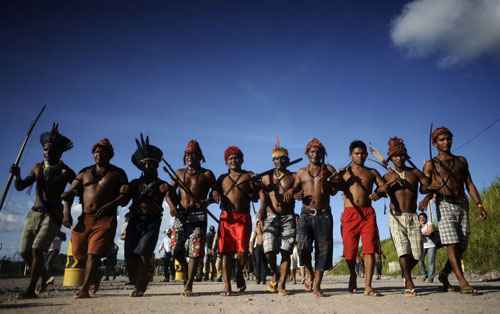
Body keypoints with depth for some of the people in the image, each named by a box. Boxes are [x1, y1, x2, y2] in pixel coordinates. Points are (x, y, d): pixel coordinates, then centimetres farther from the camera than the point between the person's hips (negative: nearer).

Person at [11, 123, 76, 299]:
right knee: (25, 251, 4)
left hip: (53, 215, -5)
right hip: (34, 213, 5)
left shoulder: (66, 172, -5)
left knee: (37, 249, -16)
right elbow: (20, 186, 8)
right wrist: (17, 175, -14)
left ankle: (31, 289, -6)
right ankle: (43, 275, 30)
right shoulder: (38, 168, 9)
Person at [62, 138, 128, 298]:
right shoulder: (85, 173, 17)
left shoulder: (117, 173, 7)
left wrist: (108, 206, -17)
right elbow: (71, 192, 10)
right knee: (79, 252, 9)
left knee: (93, 253, -11)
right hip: (85, 218, 4)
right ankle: (93, 278, 33)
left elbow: (125, 196, -2)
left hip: (106, 219, -4)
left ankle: (84, 289, -7)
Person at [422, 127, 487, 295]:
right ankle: (463, 282, -14)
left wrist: (479, 205, 4)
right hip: (444, 205, -4)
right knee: (452, 244, -14)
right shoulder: (431, 164, 7)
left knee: (462, 246, 3)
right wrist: (434, 187, -22)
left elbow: (469, 184, 14)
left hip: (462, 205, 4)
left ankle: (444, 274, 20)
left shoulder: (461, 161, 18)